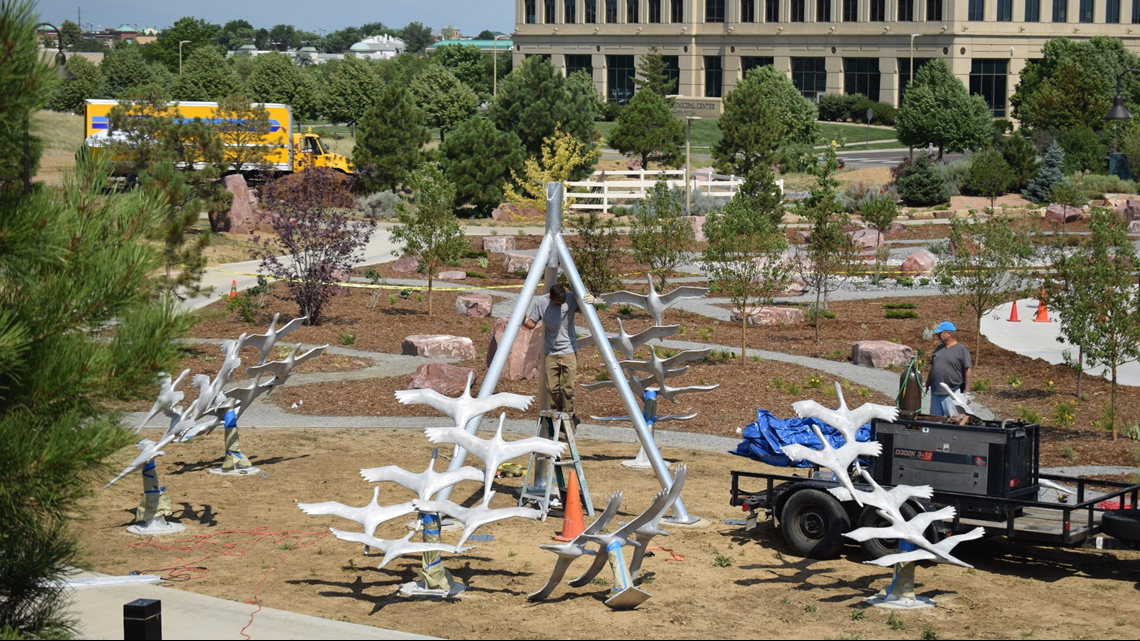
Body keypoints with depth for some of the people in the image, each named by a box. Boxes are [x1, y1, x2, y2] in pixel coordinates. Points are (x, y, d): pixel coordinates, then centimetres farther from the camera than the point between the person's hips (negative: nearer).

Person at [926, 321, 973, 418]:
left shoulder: (961, 349, -6)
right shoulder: (939, 349, 14)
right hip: (935, 392, 7)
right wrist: (927, 385, 17)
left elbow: (968, 370, -9)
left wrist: (966, 391, -14)